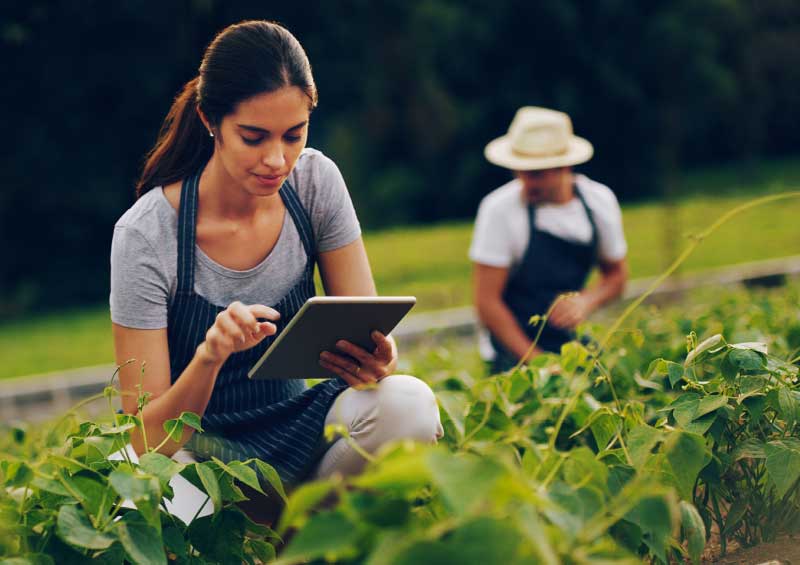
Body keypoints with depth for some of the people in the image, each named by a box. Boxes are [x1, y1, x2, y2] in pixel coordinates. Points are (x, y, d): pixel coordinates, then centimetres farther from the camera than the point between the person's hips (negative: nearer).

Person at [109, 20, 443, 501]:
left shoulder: (316, 182, -6)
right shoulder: (146, 236, -18)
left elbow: (371, 332, -4)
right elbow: (147, 441, -17)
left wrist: (377, 361, -30)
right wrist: (209, 357, -37)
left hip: (293, 423, 3)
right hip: (201, 450, -3)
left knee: (407, 403, -27)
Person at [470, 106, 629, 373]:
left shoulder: (600, 200, -3)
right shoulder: (499, 209, -16)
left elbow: (616, 274, 12)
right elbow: (486, 301, -15)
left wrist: (586, 301, -11)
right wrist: (537, 362, -18)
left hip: (570, 339, 5)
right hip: (515, 350, -5)